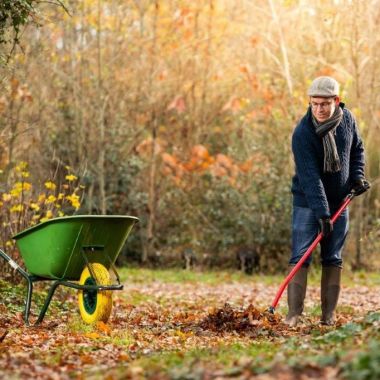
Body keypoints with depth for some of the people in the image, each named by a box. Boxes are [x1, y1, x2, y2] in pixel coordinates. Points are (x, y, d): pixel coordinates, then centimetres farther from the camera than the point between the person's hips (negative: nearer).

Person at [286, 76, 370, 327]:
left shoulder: (347, 119, -5)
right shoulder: (302, 133, -22)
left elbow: (357, 149, 15)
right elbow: (310, 177, -27)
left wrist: (357, 174, -3)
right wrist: (322, 213, -32)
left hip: (339, 201, 5)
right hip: (308, 203, -4)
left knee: (334, 259, 5)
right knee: (300, 257, -10)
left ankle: (329, 314, 9)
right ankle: (294, 314, -8)